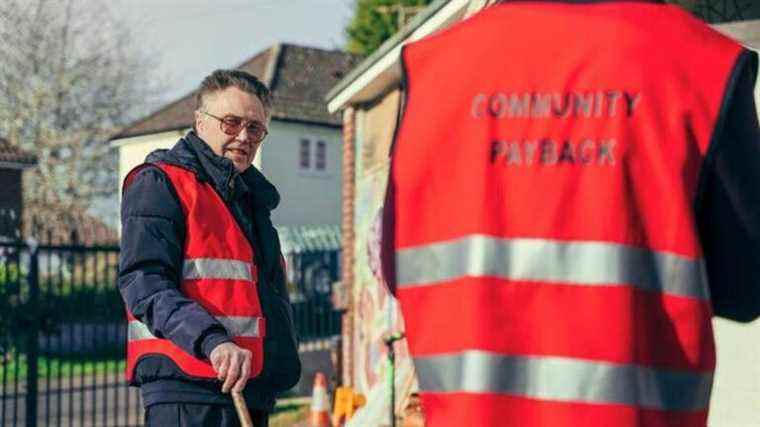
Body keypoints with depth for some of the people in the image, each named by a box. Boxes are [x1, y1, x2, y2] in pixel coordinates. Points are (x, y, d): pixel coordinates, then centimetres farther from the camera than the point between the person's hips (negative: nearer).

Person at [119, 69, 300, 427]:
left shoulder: (252, 196, 24)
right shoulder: (160, 183, -2)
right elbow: (143, 284, -15)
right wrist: (212, 341, -28)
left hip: (250, 390, 9)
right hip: (186, 388, -9)